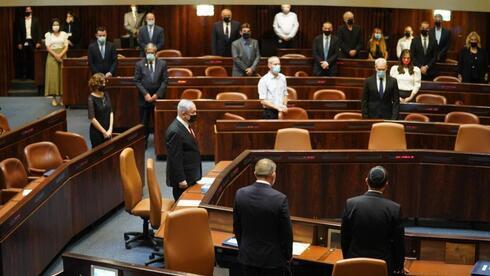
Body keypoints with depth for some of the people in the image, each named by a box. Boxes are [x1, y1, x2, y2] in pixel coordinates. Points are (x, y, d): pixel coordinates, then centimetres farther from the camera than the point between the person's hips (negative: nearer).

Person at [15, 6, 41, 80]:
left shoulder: (35, 20, 6)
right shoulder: (21, 20, 8)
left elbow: (38, 31, 2)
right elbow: (18, 32, 6)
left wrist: (38, 42, -6)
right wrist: (19, 43, -2)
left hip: (32, 42, -1)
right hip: (24, 42, 1)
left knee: (32, 60, 2)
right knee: (24, 60, 0)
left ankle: (31, 76, 7)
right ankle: (24, 75, 3)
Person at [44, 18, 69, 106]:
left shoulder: (64, 34, 6)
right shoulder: (48, 35, 3)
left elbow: (66, 47, 2)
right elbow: (48, 48, -4)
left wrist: (60, 55, -15)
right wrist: (56, 55, -17)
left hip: (62, 57, 1)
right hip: (52, 57, -1)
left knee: (62, 77, -2)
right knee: (53, 77, -4)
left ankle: (61, 97, 3)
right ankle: (54, 98, -1)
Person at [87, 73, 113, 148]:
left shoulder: (106, 95, 4)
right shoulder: (91, 98, -12)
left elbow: (111, 112, 4)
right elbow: (92, 118, -15)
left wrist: (110, 129, -6)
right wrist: (104, 132, -12)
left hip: (107, 131, 5)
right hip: (97, 132, -5)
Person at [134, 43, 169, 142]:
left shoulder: (162, 64, 3)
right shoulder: (139, 64, 1)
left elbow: (165, 81, 0)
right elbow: (137, 81, -1)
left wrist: (157, 94, -9)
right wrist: (145, 94, -11)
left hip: (158, 97, 0)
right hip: (144, 98, 0)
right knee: (144, 123, 3)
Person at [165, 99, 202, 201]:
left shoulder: (186, 125, 8)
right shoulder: (175, 131, -22)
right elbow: (175, 159, -22)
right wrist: (181, 180, -20)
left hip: (191, 176, 9)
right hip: (183, 178, -9)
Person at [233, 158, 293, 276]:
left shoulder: (240, 194, -7)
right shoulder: (280, 199, -19)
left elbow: (236, 226, 3)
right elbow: (286, 232, -11)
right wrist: (288, 256, 4)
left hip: (247, 255, 4)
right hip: (272, 258, -4)